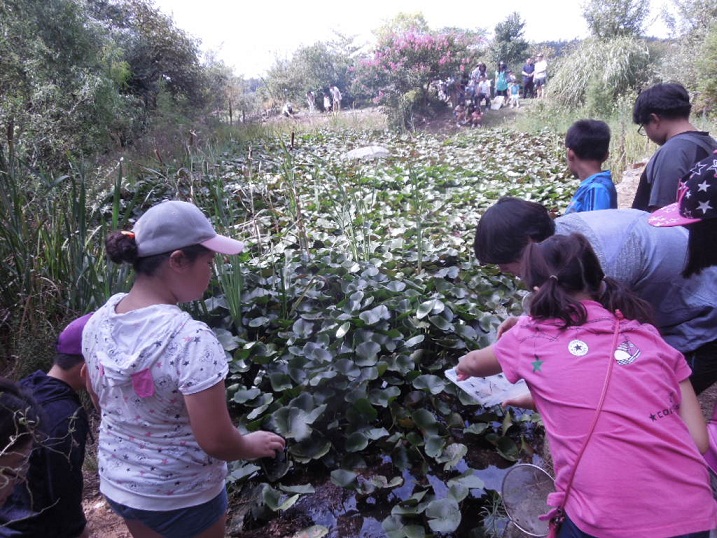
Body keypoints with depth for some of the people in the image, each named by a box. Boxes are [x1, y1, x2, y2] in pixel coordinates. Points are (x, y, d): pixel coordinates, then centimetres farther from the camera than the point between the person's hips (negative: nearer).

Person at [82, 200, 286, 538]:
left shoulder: (98, 322, -10)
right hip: (181, 497, -5)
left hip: (116, 483, 6)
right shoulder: (190, 339, -32)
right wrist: (253, 445, -8)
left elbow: (98, 399, 6)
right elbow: (216, 441, -27)